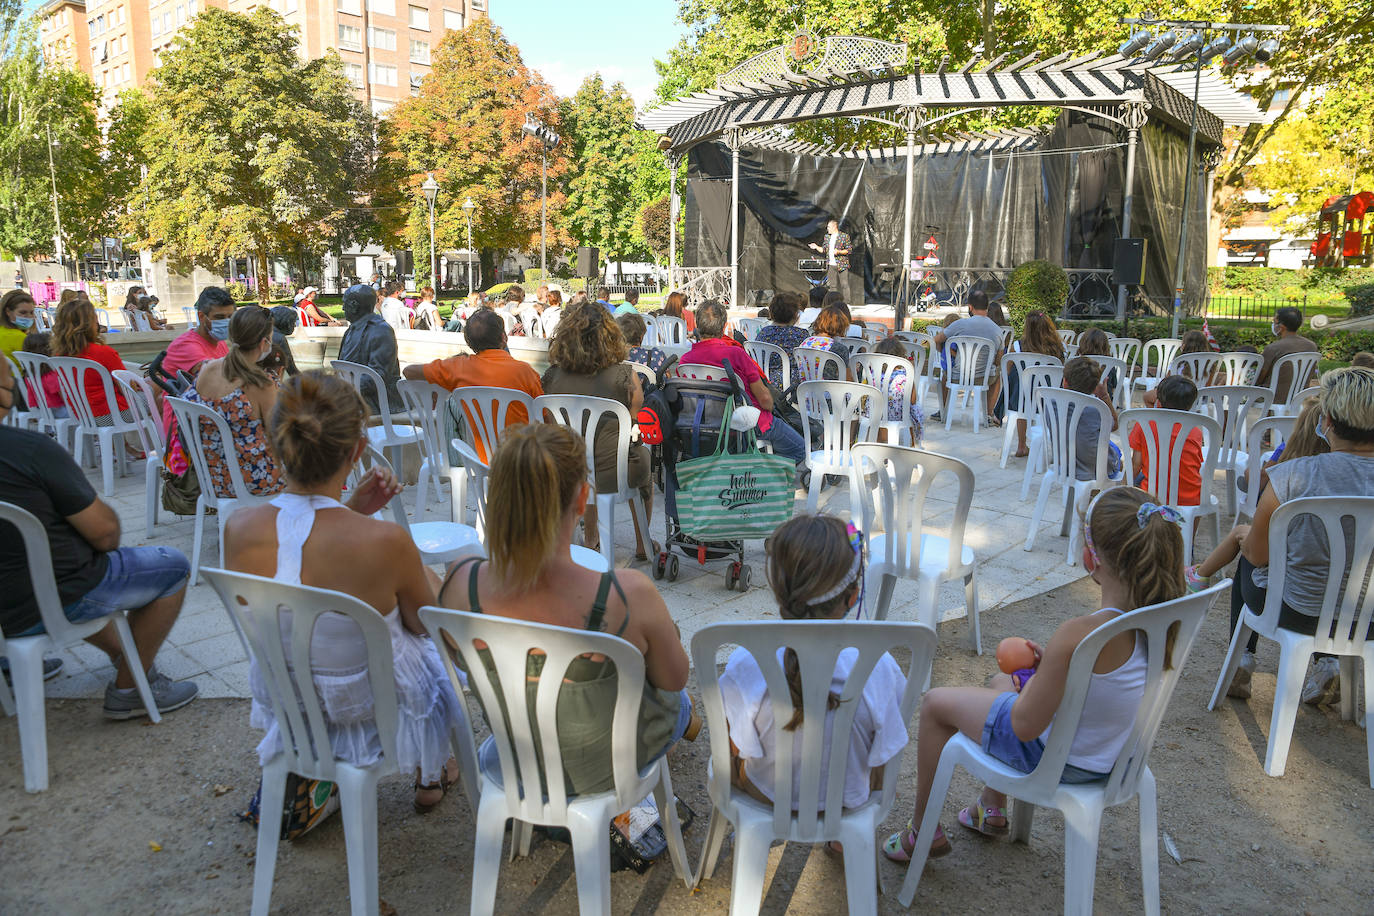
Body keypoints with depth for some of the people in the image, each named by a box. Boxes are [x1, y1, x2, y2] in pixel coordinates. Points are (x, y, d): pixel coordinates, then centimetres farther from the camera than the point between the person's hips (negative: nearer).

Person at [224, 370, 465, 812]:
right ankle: (430, 778, 49)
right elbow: (424, 623, -13)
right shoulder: (385, 542, -35)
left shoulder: (239, 528, -22)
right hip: (368, 712, -4)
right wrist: (423, 573, 6)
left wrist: (351, 510, -4)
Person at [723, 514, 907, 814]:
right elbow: (882, 761, -14)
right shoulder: (879, 668, -28)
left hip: (767, 794, -1)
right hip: (849, 799, 1)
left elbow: (736, 753, -16)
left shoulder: (745, 667, -31)